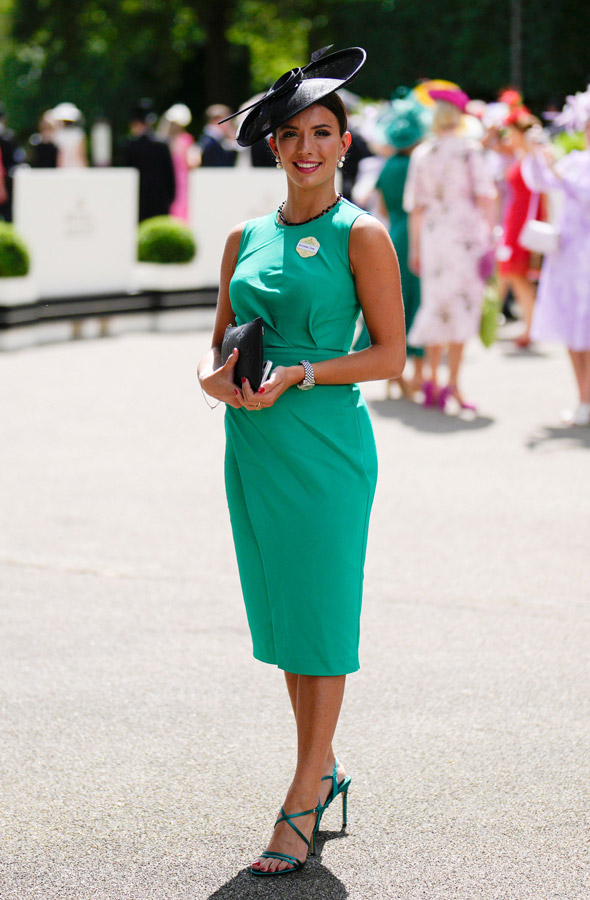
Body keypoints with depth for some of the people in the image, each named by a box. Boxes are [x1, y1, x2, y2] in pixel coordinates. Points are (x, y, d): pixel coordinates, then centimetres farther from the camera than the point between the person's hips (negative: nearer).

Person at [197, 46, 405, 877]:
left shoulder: (360, 235, -4)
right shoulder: (246, 238, 11)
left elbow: (391, 353, -6)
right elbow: (222, 334, 17)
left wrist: (297, 376, -16)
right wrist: (212, 373, -6)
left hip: (325, 443, -6)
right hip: (253, 444, 6)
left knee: (320, 614, -2)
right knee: (280, 612, 11)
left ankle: (304, 795, 7)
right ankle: (324, 770, 26)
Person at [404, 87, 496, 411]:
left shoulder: (421, 154, 5)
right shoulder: (470, 150, -3)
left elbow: (416, 206, 6)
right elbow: (484, 196, -7)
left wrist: (415, 248, 12)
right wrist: (489, 235, 0)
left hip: (432, 235, 3)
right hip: (466, 233, -3)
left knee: (435, 305, 11)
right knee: (462, 304, 0)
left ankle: (433, 383, 12)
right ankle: (453, 383, -5)